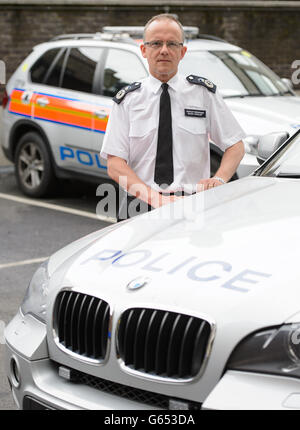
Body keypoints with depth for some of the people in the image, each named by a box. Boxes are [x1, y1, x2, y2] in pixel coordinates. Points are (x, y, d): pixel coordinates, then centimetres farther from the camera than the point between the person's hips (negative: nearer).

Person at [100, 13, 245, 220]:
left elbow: (236, 145, 13)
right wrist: (155, 198, -14)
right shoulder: (127, 100, 8)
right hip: (141, 207, 0)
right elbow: (115, 165, 1)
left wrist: (219, 179, -8)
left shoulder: (203, 92, 11)